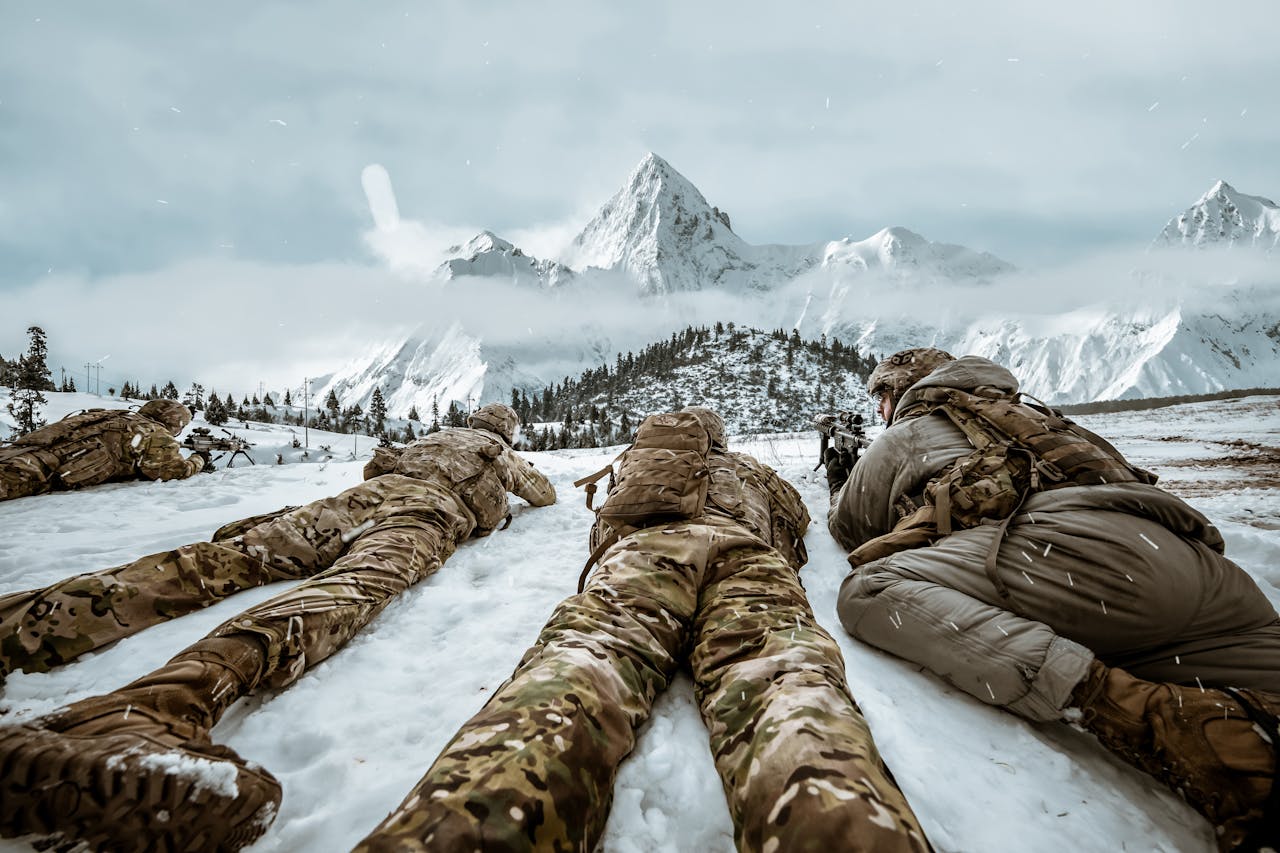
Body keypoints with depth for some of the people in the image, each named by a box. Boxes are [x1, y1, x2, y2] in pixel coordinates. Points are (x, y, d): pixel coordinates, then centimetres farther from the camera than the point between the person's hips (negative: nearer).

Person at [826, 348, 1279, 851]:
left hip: (1075, 543, -7)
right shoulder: (1025, 414, 38)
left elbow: (850, 527, 29)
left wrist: (840, 488, 50)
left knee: (870, 591, -10)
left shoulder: (906, 432, 20)